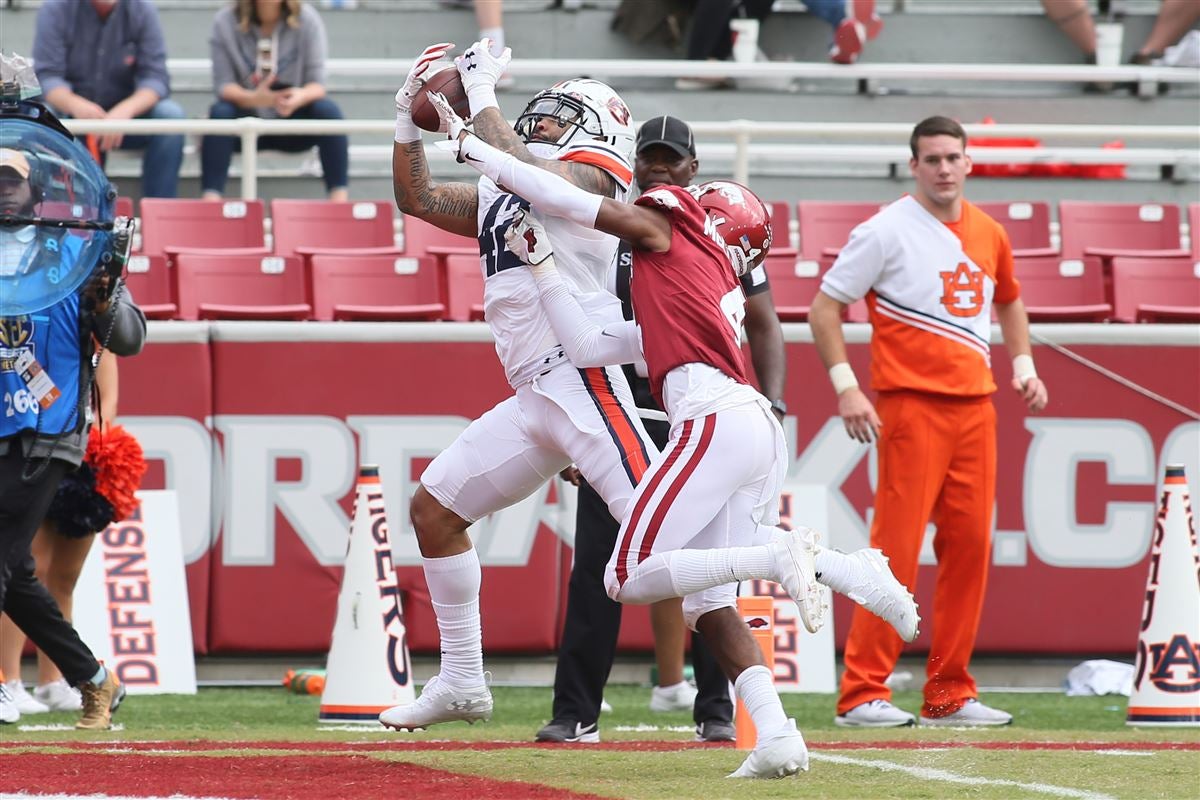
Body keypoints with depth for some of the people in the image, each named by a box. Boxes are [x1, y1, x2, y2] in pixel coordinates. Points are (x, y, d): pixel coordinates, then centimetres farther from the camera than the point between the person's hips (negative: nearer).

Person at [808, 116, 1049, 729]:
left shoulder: (989, 234, 13)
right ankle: (862, 694, -10)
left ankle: (949, 694, 12)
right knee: (896, 547, -11)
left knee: (970, 546, 5)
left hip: (975, 407, 6)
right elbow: (825, 306, -4)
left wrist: (1023, 365, 17)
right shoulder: (886, 231, -5)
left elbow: (1008, 300, 32)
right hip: (912, 405, -6)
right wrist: (845, 386, -14)